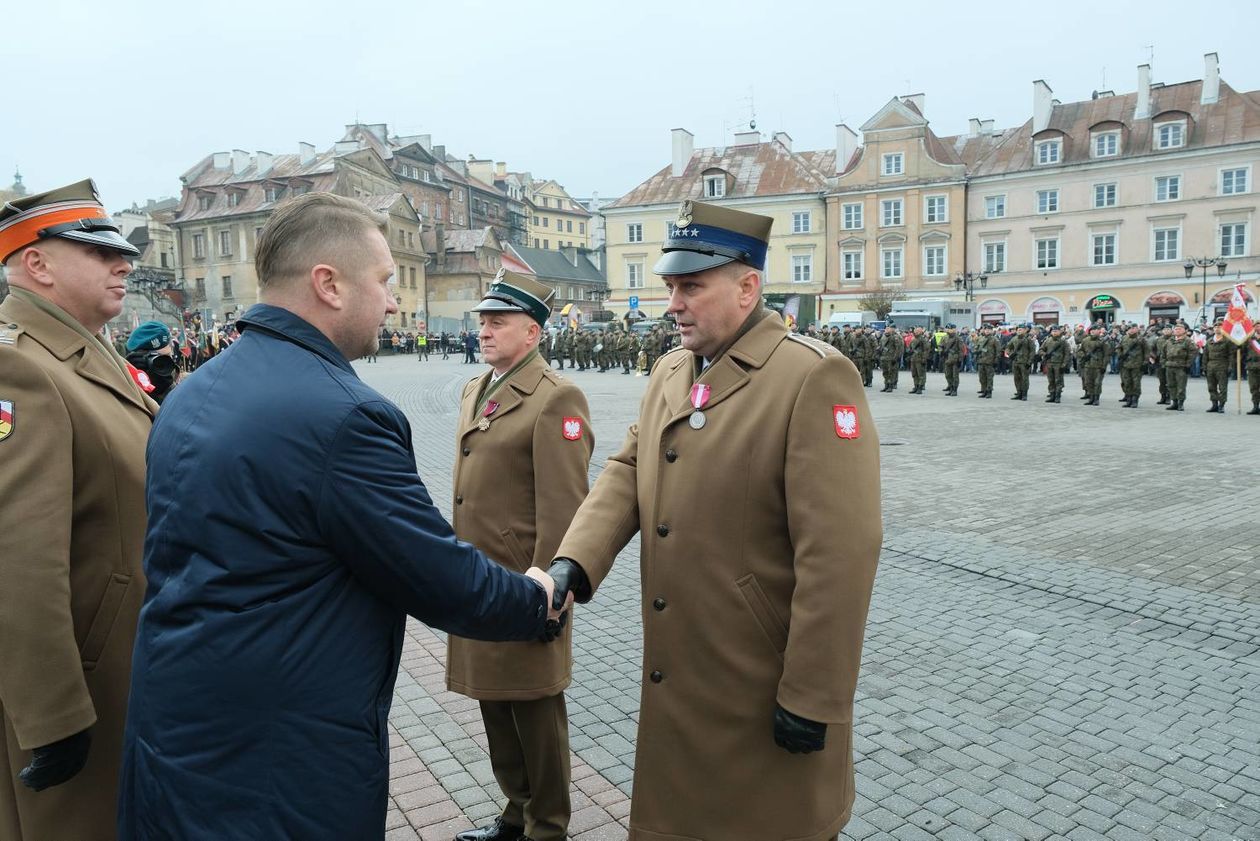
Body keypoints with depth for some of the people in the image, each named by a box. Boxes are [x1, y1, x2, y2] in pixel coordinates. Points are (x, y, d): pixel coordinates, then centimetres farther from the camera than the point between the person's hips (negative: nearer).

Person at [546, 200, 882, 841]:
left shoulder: (814, 378, -18)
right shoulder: (668, 373, 7)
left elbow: (839, 554, -21)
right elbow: (627, 474, 3)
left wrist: (812, 700, -19)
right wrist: (573, 563, -15)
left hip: (767, 688, -6)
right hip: (679, 678, 7)